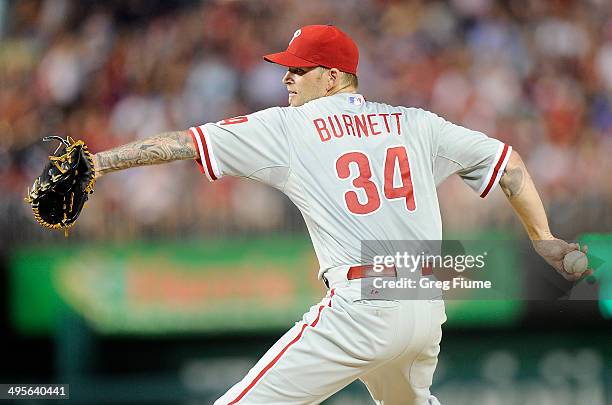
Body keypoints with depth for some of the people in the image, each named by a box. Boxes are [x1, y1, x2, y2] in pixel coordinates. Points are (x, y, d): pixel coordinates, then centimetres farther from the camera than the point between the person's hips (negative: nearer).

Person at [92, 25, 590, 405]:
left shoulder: (288, 128, 4)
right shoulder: (415, 124, 15)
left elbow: (184, 142, 2)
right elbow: (508, 161, 19)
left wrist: (98, 162, 4)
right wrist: (544, 241, 22)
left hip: (360, 310, -6)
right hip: (428, 310, 6)